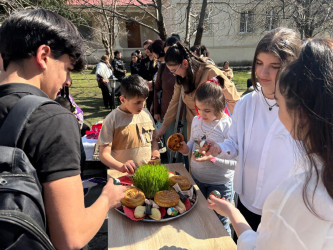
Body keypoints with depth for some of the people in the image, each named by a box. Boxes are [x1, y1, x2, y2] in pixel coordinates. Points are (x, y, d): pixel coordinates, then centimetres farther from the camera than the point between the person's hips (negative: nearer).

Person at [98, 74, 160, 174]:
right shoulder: (112, 119, -6)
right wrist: (121, 166, -23)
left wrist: (155, 151, 3)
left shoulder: (146, 114, 9)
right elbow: (104, 154, -7)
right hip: (122, 175, -4)